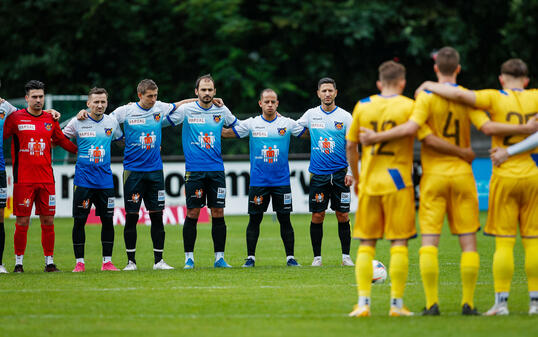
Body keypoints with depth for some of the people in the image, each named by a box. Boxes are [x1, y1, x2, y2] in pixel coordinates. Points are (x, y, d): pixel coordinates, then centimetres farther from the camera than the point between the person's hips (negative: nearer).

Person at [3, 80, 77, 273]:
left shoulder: (50, 120, 11)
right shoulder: (15, 118, 0)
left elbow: (62, 141, 22)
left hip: (46, 179, 3)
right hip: (23, 180, -3)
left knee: (48, 221, 3)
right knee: (22, 222, -3)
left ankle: (49, 262, 9)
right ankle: (18, 262, 7)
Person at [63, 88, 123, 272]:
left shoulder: (112, 122, 7)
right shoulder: (77, 122, -2)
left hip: (105, 179, 2)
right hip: (83, 179, -2)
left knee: (108, 220, 2)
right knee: (80, 220, -3)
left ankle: (107, 261, 10)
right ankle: (79, 262, 5)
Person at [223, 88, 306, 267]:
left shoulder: (287, 123, 3)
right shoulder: (251, 124, 2)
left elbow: (308, 134, 14)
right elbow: (226, 133, 8)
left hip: (282, 181, 0)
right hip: (258, 181, 0)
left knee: (285, 219, 0)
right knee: (254, 219, 1)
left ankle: (290, 257, 6)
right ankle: (250, 257, 8)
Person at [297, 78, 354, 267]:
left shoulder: (345, 116, 2)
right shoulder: (311, 114, 7)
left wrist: (350, 172, -6)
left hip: (340, 173, -1)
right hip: (318, 174, 1)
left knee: (343, 216, 0)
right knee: (317, 216, -1)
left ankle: (346, 256, 8)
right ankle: (317, 257, 8)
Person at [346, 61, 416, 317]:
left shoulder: (363, 106, 6)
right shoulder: (409, 106, -4)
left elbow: (350, 146, 9)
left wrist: (356, 178, 21)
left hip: (369, 181, 3)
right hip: (397, 182, -3)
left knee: (366, 244, 7)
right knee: (399, 243, 1)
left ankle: (363, 302, 0)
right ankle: (397, 303, -1)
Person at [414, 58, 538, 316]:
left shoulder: (496, 98, -4)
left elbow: (460, 95, -17)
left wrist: (429, 86, -4)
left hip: (505, 176, -2)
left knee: (504, 242, 0)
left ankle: (501, 302, -3)